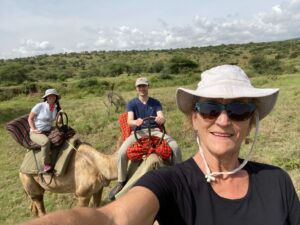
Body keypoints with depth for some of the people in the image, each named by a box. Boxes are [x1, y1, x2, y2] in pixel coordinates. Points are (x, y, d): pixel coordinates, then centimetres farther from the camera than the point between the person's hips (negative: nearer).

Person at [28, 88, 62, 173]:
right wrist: (34, 129, -15)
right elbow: (30, 119, -4)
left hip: (49, 131, 6)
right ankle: (46, 165, -27)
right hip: (36, 133, -6)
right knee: (46, 141, -37)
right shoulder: (40, 106, -10)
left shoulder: (56, 107, 5)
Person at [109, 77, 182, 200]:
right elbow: (129, 121, -11)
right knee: (122, 152, -26)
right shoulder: (132, 103, 4)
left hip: (155, 131, 1)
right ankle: (121, 182, -5)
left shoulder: (155, 103, 9)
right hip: (138, 132, -1)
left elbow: (162, 118, -5)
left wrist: (161, 119, -32)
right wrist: (136, 122, -37)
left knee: (175, 147, -22)